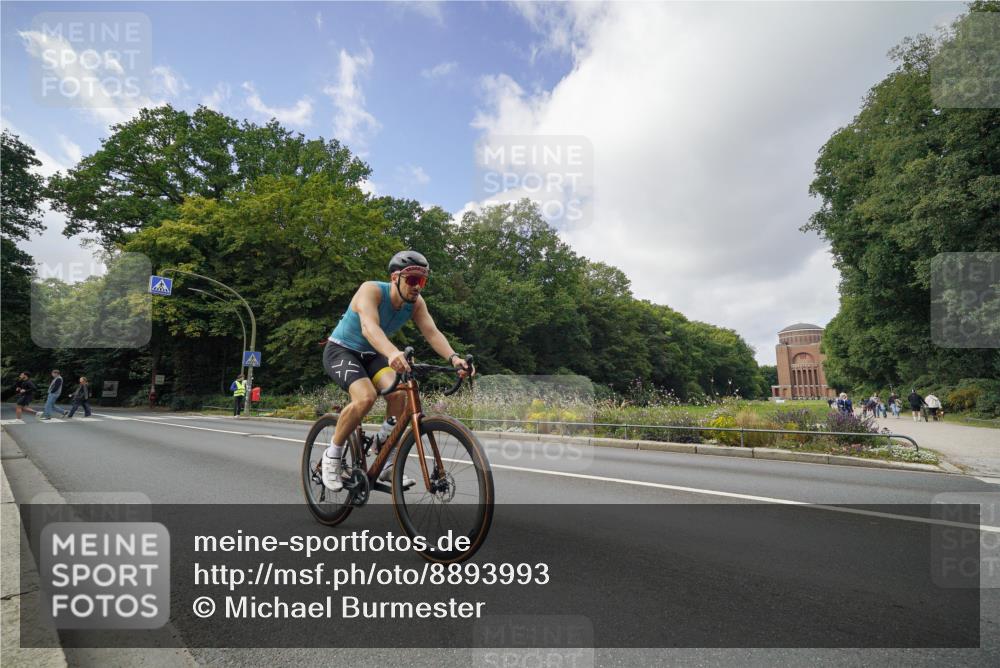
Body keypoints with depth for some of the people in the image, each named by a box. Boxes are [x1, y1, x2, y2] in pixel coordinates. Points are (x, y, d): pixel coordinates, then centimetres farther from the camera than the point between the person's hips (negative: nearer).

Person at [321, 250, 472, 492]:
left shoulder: (416, 303, -11)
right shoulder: (371, 290, -28)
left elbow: (432, 332, -24)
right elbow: (369, 326, -45)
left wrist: (454, 358, -43)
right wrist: (392, 352, -65)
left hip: (371, 355, 5)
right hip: (341, 350, -5)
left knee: (398, 393, -22)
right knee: (365, 398, -31)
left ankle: (387, 464, -6)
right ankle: (332, 455, -6)